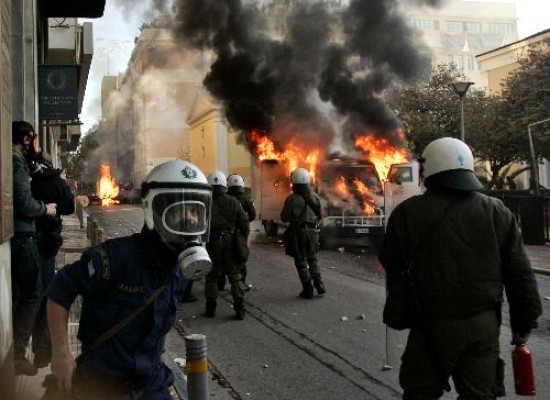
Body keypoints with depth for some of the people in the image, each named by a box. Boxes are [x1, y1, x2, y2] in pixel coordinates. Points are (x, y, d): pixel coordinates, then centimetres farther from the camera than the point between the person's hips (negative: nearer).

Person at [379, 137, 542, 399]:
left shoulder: (407, 213, -4)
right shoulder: (497, 212, 2)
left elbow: (392, 268, 5)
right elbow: (520, 275, 4)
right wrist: (524, 323, 12)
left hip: (430, 324, -1)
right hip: (483, 325, 2)